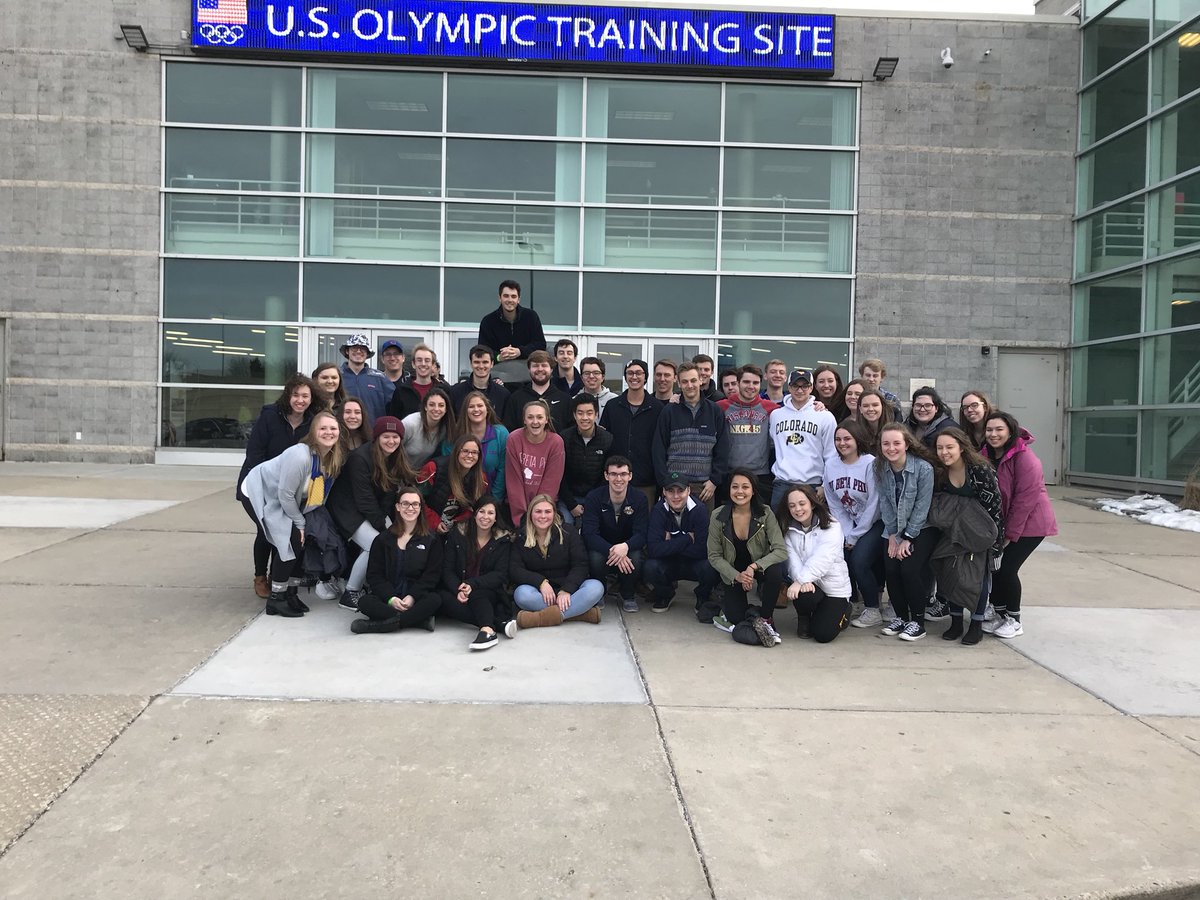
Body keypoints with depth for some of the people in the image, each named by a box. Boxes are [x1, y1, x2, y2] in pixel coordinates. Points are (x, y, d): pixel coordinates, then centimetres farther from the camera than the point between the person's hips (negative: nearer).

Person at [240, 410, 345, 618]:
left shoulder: (336, 458, -12)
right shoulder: (300, 455, -35)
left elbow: (319, 494, 2)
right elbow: (285, 495, -28)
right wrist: (300, 523, -16)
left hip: (286, 502, 8)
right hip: (260, 494, -8)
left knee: (303, 540, -1)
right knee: (291, 541, -17)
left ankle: (290, 592, 16)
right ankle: (276, 599, -4)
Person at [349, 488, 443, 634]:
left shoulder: (431, 541, 8)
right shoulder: (383, 539, 11)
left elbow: (432, 575, 0)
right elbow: (374, 574, 4)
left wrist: (412, 597, -16)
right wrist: (390, 598, -14)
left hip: (416, 598, -1)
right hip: (387, 597, 1)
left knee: (435, 599, -33)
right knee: (365, 602, -29)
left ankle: (380, 624, -35)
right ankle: (420, 619, -35)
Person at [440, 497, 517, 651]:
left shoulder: (503, 540, 2)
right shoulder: (457, 534, 5)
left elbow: (500, 574, -7)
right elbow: (447, 570, 0)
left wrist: (472, 584, -24)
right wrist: (458, 590, -21)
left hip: (490, 593, -2)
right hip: (457, 591, 2)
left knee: (476, 595, -35)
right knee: (442, 599, -32)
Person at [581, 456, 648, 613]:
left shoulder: (639, 498, -9)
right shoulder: (593, 498, -13)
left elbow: (641, 534, -16)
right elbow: (590, 534, -22)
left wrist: (625, 547, -40)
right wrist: (611, 551, -40)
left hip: (628, 549, 1)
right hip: (601, 549, -1)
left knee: (636, 557, -32)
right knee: (595, 557, -34)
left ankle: (628, 596, -1)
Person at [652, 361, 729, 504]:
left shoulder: (715, 411, 6)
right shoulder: (669, 411, 3)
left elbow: (723, 451, 5)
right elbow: (659, 450, 1)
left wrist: (715, 480, -2)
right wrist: (664, 482, -6)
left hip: (704, 486, 1)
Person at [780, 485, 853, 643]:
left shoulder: (831, 527, -12)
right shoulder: (789, 530, 2)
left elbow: (821, 559, -26)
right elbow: (793, 560, -11)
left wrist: (800, 581, -37)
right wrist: (801, 581, -32)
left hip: (834, 588, -2)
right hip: (808, 584, 2)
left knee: (823, 635, -14)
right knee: (804, 596, -35)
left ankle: (841, 613, 22)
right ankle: (804, 618, 4)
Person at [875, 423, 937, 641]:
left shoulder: (923, 468, -20)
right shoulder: (879, 468, -7)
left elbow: (922, 506, -16)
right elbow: (884, 502, -2)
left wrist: (907, 538, -15)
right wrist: (893, 535, -6)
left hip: (922, 528, -4)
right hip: (895, 528, 4)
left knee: (910, 568, -18)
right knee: (890, 569, -10)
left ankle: (918, 621, -1)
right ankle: (900, 616, 10)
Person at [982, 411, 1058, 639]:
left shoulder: (1024, 458, -21)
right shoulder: (987, 456, 1)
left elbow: (1025, 499, -21)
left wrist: (1011, 534, -17)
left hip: (1030, 523, -7)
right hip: (1001, 523, 7)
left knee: (1007, 568, -9)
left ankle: (1014, 620, 11)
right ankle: (1000, 614, 22)